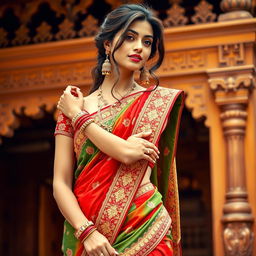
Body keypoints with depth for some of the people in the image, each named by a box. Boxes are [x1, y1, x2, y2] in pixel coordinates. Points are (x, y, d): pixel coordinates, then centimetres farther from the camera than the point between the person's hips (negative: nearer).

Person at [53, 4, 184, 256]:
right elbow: (61, 183, 0)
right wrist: (87, 232, -16)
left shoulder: (158, 100, 1)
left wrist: (78, 114, -3)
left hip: (142, 229, -1)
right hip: (84, 229, 2)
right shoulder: (72, 106, 5)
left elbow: (128, 151, -16)